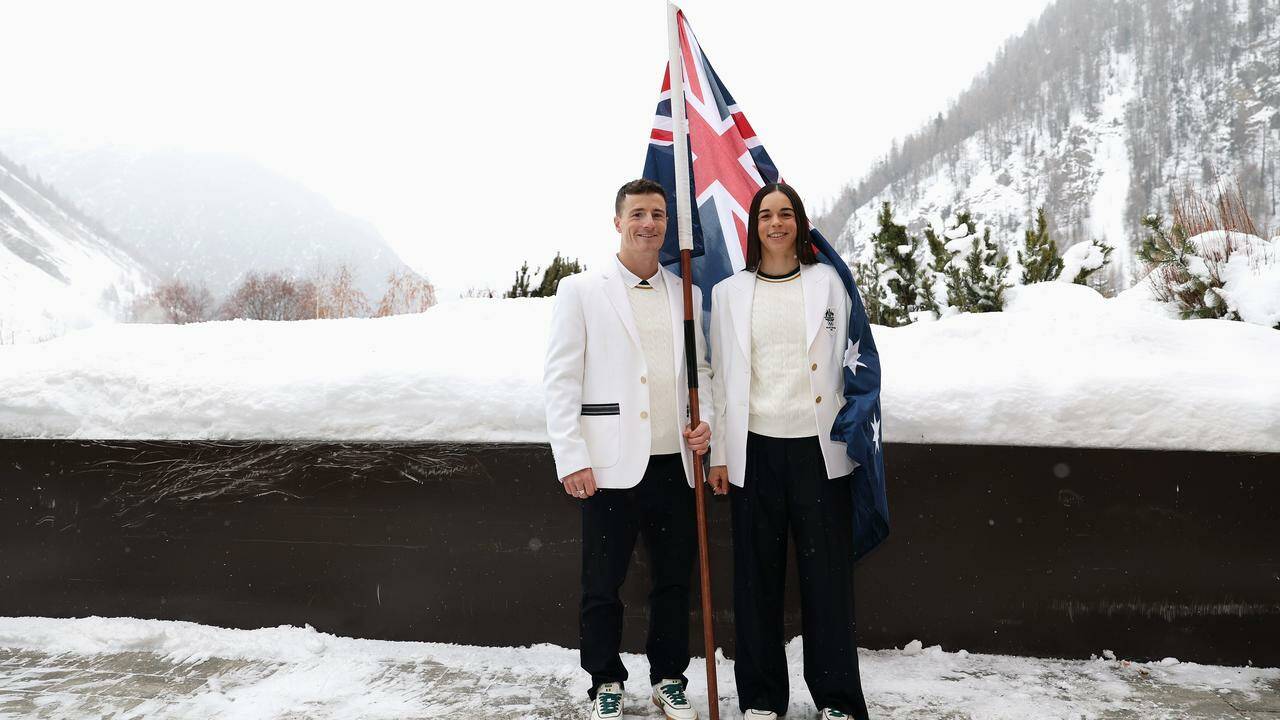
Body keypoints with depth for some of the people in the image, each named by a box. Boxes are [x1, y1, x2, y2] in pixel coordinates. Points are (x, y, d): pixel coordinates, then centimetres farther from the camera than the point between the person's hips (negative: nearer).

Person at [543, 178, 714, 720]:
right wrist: (571, 458, -10)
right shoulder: (581, 290, 0)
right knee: (602, 584, 6)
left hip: (675, 462, 4)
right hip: (611, 465, -4)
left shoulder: (686, 294, 13)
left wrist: (704, 422, 1)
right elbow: (560, 380, -4)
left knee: (675, 579, 13)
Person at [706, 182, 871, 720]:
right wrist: (719, 453, 4)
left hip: (819, 448, 0)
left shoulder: (827, 282, 8)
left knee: (827, 572, 3)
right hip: (754, 449, 1)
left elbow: (846, 362, 9)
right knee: (758, 575, 6)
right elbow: (721, 377, 7)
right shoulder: (728, 293, 7)